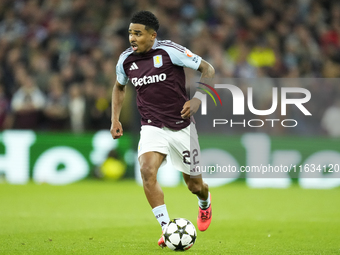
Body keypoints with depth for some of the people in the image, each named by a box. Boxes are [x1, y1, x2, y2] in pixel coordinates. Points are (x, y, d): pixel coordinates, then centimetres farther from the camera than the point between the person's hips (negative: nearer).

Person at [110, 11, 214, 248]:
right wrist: (115, 119, 11)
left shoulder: (170, 51, -15)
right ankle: (167, 229, -21)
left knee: (194, 185, 10)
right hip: (152, 128, 2)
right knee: (147, 170, -27)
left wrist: (197, 99, -21)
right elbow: (119, 87, 21)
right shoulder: (126, 60, -1)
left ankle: (205, 202, 49)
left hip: (182, 126, -2)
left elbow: (208, 69, -8)